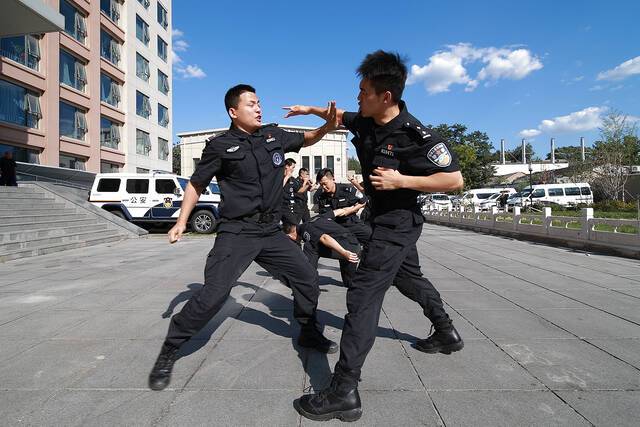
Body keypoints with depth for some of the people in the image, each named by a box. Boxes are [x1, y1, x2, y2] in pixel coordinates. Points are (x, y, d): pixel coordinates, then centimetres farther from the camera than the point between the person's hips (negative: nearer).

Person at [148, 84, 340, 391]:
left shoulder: (274, 135, 8)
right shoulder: (221, 146, -4)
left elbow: (304, 140, 25)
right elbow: (197, 184, 5)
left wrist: (326, 127, 5)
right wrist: (182, 221, -3)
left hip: (271, 232, 5)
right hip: (236, 233, -5)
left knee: (307, 279, 8)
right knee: (212, 295, -15)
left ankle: (309, 333, 32)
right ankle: (169, 351, 7)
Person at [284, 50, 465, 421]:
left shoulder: (415, 135, -23)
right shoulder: (365, 122, -1)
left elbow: (455, 179, -22)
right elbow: (341, 117, 23)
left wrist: (401, 180, -27)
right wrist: (311, 109, 22)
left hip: (398, 221, -9)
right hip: (385, 217, 9)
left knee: (364, 295, -15)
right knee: (409, 278, 25)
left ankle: (345, 392, -11)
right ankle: (447, 335, 47)